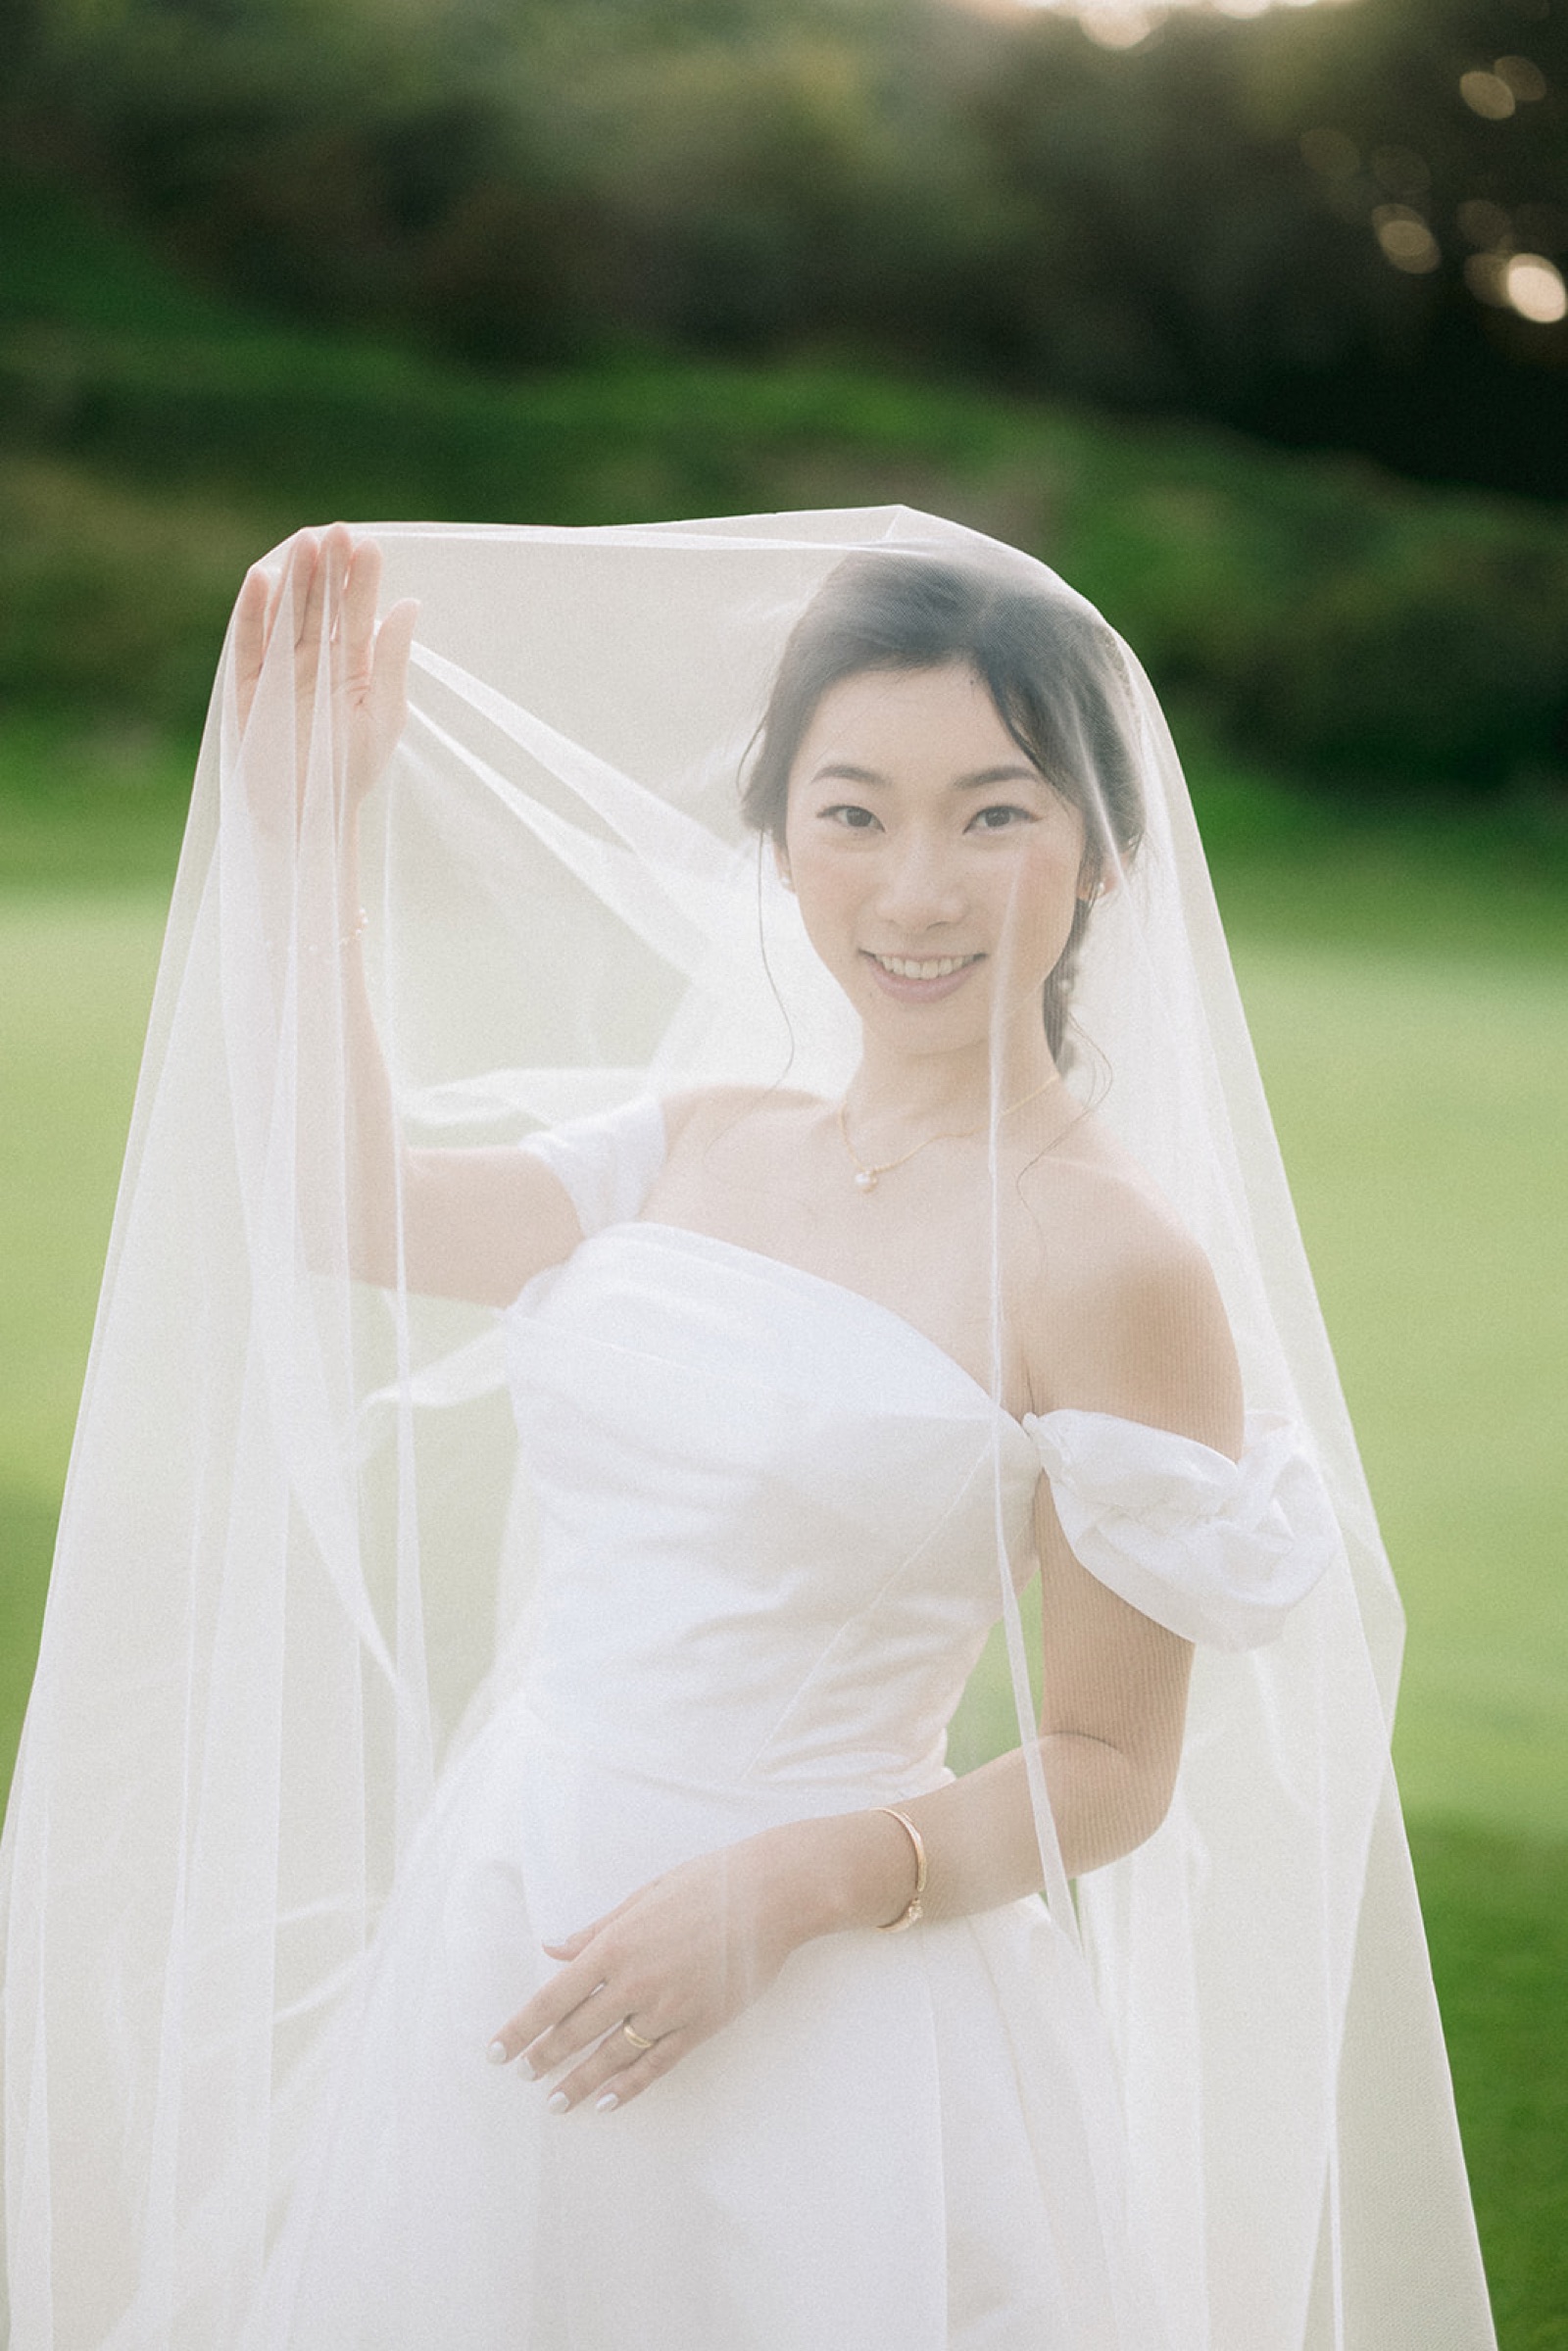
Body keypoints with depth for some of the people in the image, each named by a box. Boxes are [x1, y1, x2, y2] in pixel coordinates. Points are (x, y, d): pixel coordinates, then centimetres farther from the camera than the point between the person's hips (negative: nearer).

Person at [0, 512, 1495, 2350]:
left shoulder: (1111, 1257, -13)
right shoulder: (700, 1141, 5)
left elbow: (1114, 1769, -9)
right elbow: (341, 1199, 18)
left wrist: (794, 1885, -21)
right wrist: (302, 818, 15)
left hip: (816, 2041, -6)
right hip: (493, 1966, 6)